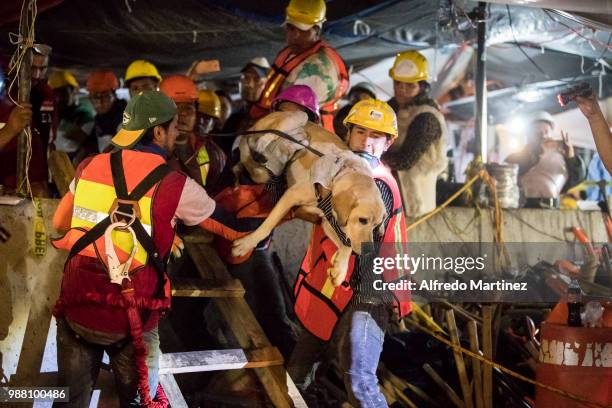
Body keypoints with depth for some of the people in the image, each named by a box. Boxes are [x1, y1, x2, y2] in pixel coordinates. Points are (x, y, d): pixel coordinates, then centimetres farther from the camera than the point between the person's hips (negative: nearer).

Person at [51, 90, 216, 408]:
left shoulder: (89, 167, 3)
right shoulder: (174, 185, -8)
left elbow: (60, 223, 16)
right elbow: (218, 214, 11)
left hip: (76, 306, 3)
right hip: (130, 316, -3)